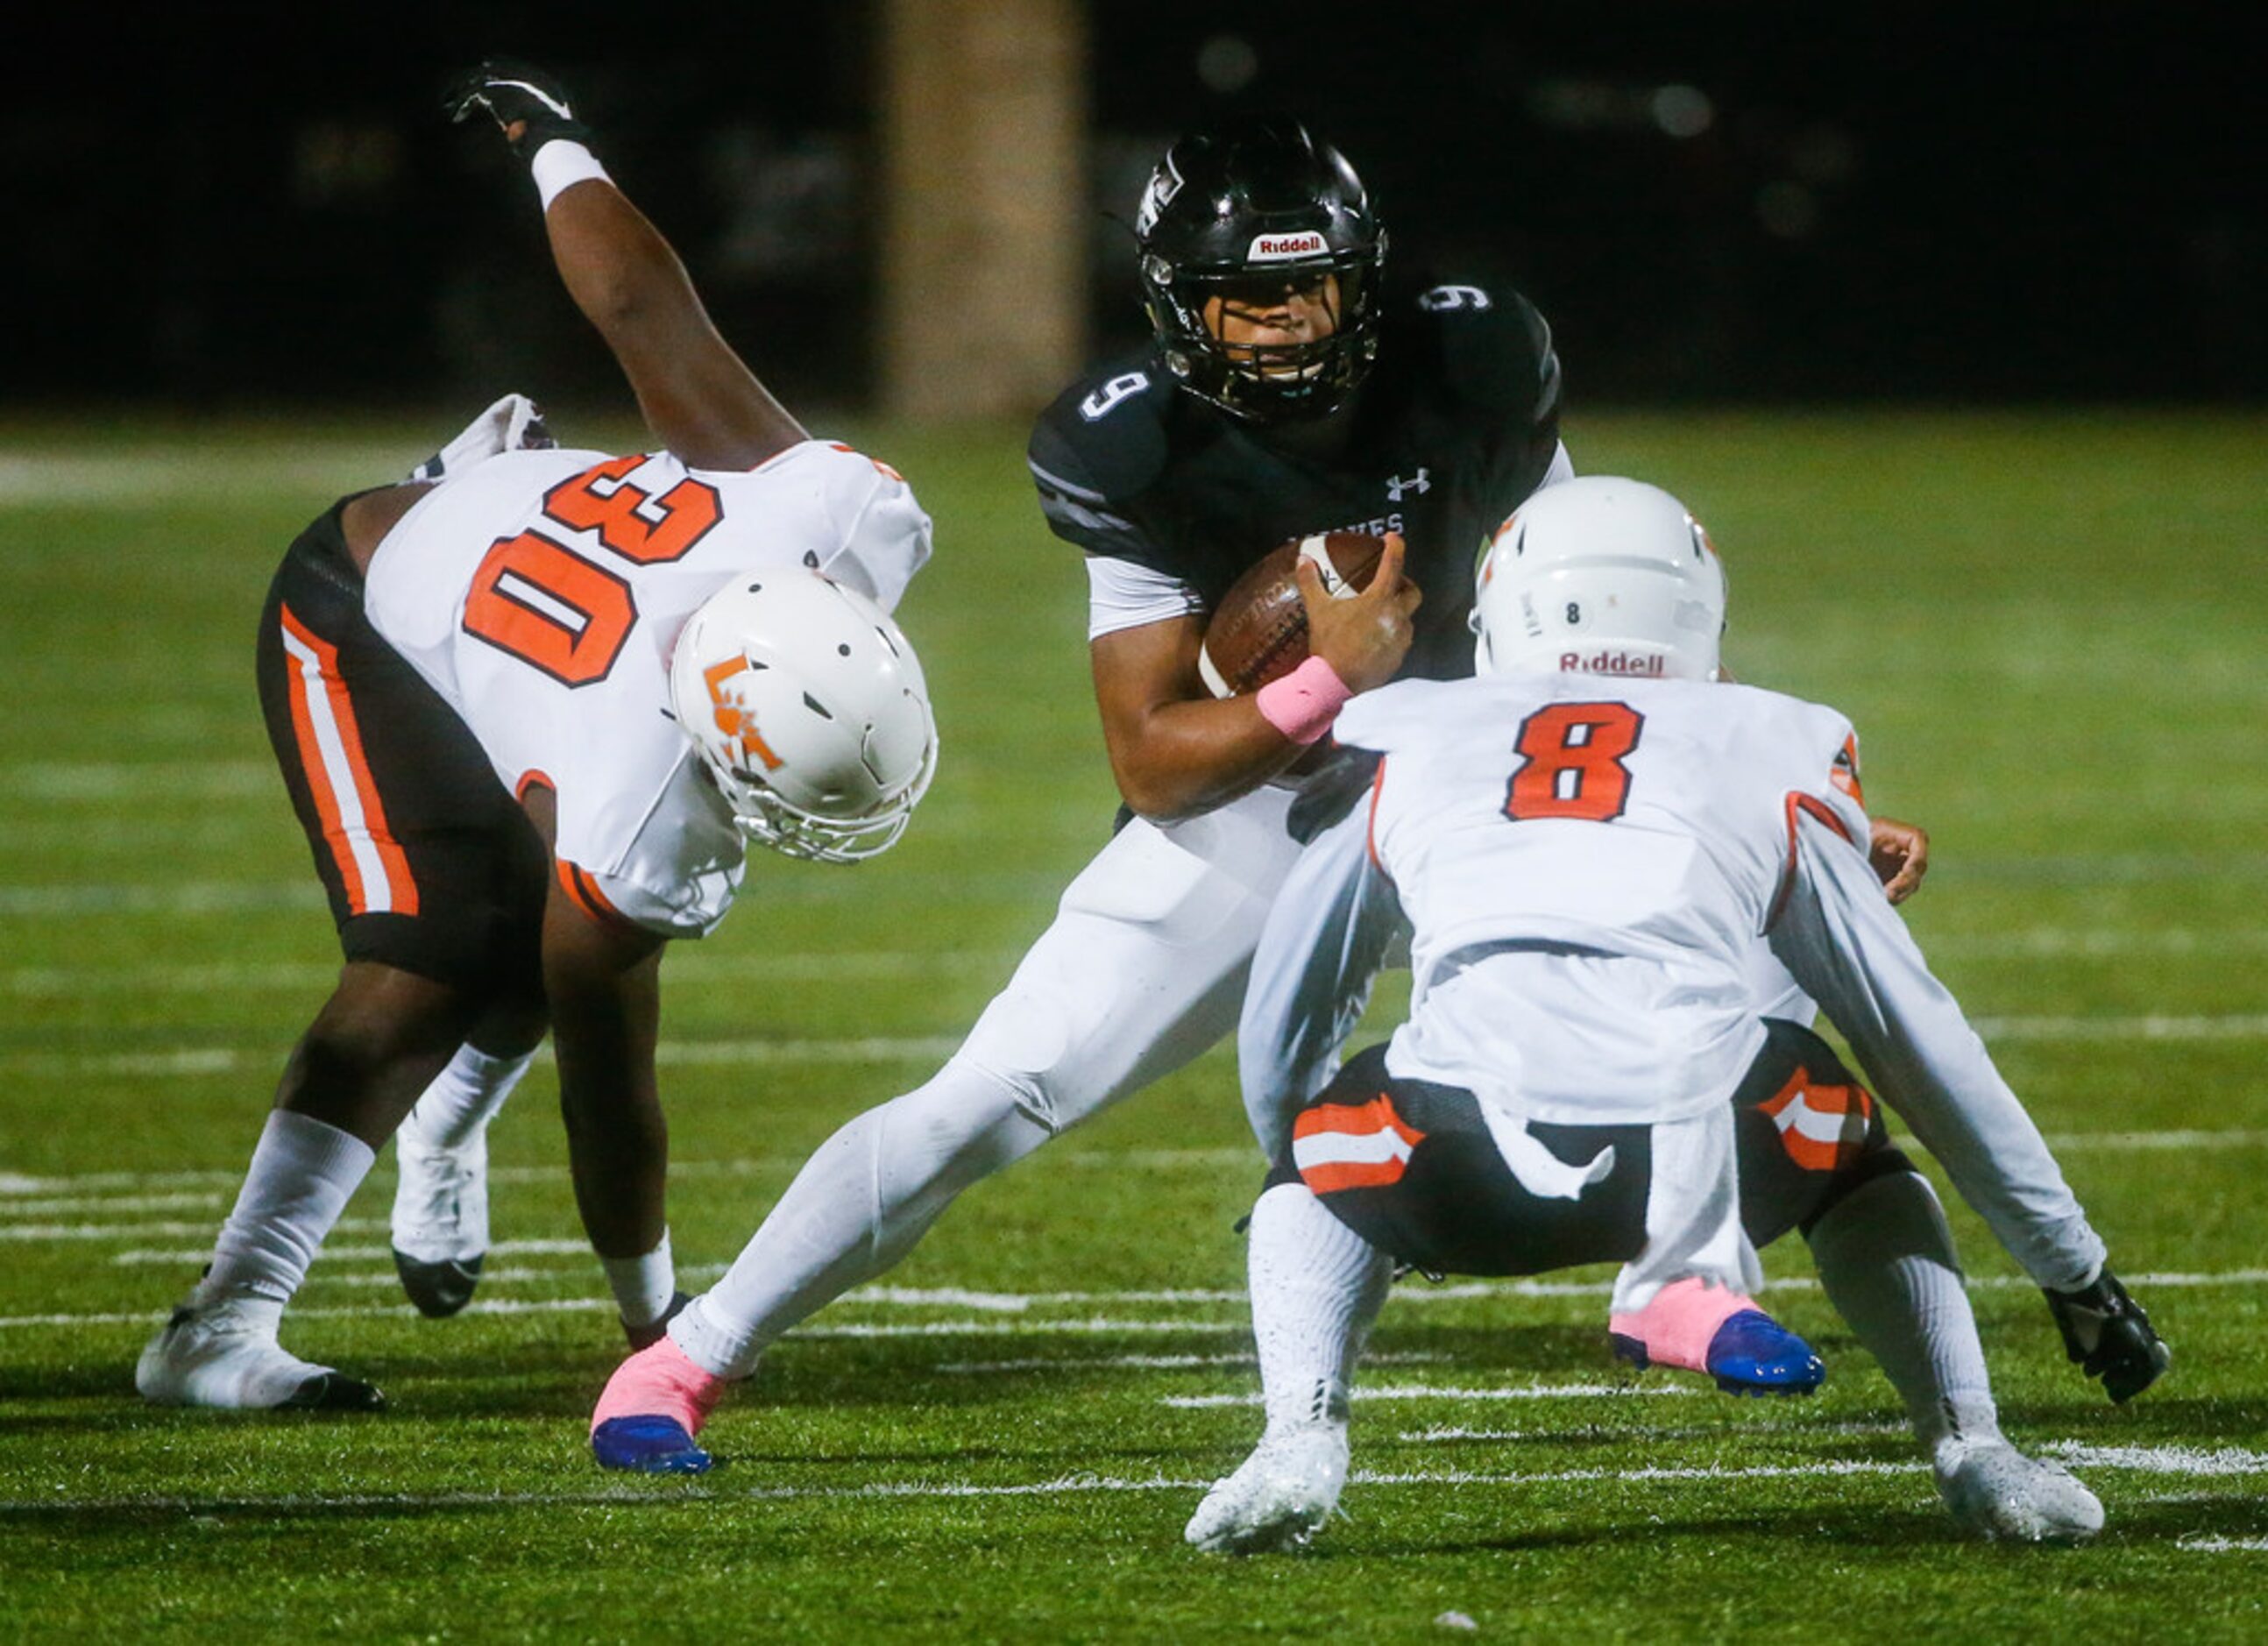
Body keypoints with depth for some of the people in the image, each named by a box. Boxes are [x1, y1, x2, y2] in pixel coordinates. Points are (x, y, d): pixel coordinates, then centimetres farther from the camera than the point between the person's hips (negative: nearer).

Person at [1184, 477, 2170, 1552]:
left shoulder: (1410, 738, 28)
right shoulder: (1773, 752, 27)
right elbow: (1913, 1031, 33)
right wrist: (2074, 1265, 41)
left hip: (1471, 1177, 0)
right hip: (1698, 1133, 0)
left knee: (1327, 1155, 33)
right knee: (1854, 1158, 34)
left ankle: (1298, 1445, 8)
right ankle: (1972, 1451, 18)